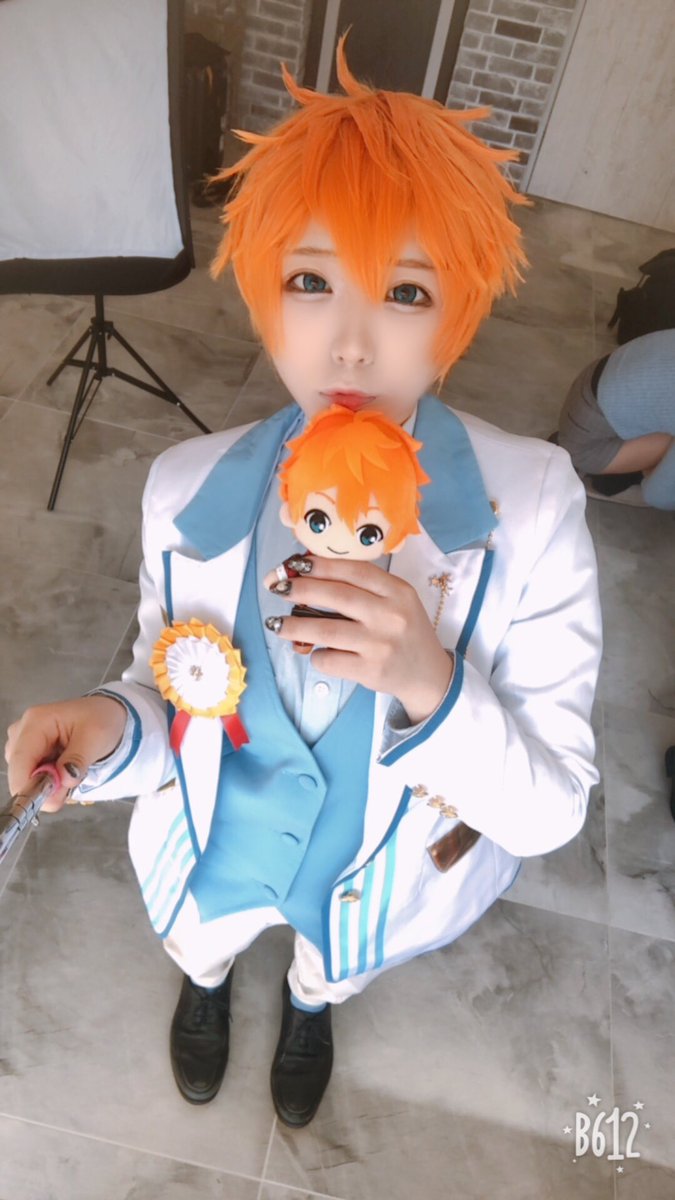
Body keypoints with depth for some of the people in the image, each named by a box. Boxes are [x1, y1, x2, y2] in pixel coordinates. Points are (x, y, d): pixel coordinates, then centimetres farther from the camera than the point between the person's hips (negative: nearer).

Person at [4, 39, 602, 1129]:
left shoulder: (530, 506, -31)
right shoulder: (187, 491, -25)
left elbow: (550, 813, -25)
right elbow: (172, 698, -11)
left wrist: (431, 685, -43)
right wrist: (113, 729, -32)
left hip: (385, 882, 0)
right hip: (212, 850, 1)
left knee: (337, 969, 36)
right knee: (196, 946, 37)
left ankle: (310, 1004, 78)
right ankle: (207, 984, 78)